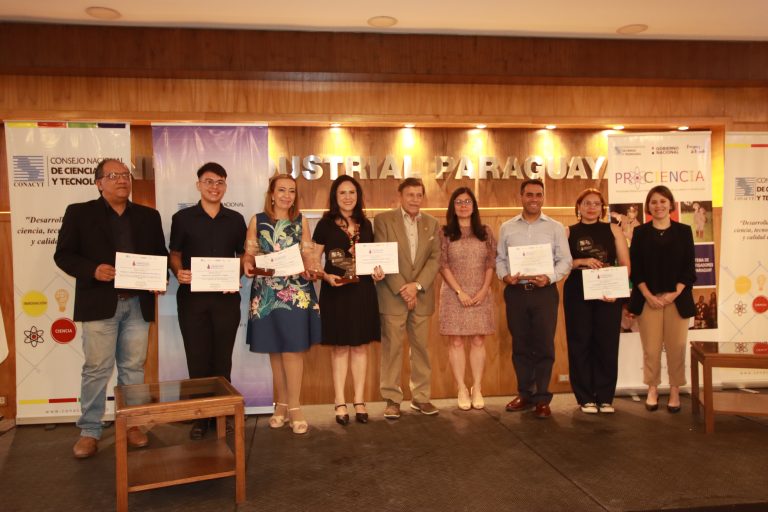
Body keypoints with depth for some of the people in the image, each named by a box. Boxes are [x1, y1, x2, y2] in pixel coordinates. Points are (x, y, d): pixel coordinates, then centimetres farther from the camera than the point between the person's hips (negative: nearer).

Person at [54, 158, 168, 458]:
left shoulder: (149, 216, 12)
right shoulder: (79, 213, 3)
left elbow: (161, 254, 14)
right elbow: (63, 254, -1)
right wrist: (92, 270, -18)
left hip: (138, 303, 3)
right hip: (100, 303, -3)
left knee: (133, 367, 10)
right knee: (96, 369, 1)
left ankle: (131, 423, 22)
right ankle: (89, 431, 14)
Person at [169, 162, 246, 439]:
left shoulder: (235, 219, 8)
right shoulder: (182, 218, 4)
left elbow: (243, 256, 13)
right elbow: (175, 255, 6)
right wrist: (179, 272, -14)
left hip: (226, 297, 1)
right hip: (192, 296, -1)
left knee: (222, 357, 8)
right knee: (197, 357, 4)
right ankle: (200, 416, 16)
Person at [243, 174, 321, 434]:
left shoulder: (301, 221, 8)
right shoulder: (257, 221, 5)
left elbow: (308, 256, 8)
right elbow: (249, 254, 5)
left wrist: (310, 269, -12)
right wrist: (248, 265, -17)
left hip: (296, 293, 0)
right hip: (267, 293, 1)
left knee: (292, 349, -3)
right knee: (274, 349, 8)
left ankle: (294, 406, 6)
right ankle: (282, 403, 21)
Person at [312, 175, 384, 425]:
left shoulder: (366, 225, 10)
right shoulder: (325, 224, -2)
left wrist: (377, 271, -3)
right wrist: (326, 276, -19)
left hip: (362, 291, 3)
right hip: (336, 291, -3)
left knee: (360, 346, 7)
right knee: (339, 347, 3)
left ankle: (359, 402, 16)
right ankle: (340, 403, 12)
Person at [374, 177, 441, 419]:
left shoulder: (432, 223, 10)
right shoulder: (383, 220, -1)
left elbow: (435, 258, 3)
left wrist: (417, 285, -10)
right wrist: (401, 289, -12)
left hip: (422, 295, 3)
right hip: (392, 295, -3)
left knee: (421, 347, 8)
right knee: (392, 348, 0)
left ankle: (421, 397, 19)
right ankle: (392, 399, 10)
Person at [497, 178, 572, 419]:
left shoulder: (556, 227, 6)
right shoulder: (507, 228, 10)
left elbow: (565, 260, 1)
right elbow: (500, 259, 10)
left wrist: (549, 277, -15)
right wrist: (505, 276, -10)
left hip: (544, 292, -1)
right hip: (515, 292, 2)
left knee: (544, 346, 0)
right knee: (520, 345, 9)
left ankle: (541, 399, 10)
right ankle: (525, 394, 21)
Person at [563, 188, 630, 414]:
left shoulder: (612, 230, 9)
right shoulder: (568, 232, 6)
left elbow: (625, 264, 4)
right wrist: (581, 262, -15)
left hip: (608, 294, 1)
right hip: (577, 295, -1)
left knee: (607, 344, 2)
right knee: (580, 344, 2)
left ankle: (605, 397, 14)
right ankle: (586, 398, 12)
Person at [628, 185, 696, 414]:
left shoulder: (683, 231, 6)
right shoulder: (640, 233, 6)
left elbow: (689, 268, 3)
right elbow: (634, 268, 2)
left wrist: (674, 294, -8)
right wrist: (648, 295, -9)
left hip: (677, 298, 0)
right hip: (647, 299, 0)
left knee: (676, 347, 1)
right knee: (651, 348, 1)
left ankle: (675, 391, 15)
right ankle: (652, 390, 15)